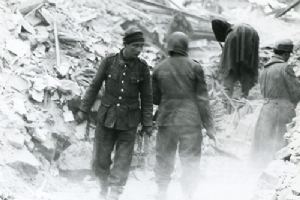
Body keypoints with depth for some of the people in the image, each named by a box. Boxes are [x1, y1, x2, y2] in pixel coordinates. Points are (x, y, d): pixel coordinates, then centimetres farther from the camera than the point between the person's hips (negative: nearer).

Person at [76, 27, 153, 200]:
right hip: (106, 118, 0)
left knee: (122, 165, -4)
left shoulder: (142, 67, -3)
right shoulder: (109, 62, -5)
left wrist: (147, 123, 4)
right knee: (101, 161, 6)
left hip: (129, 123, 0)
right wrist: (84, 110, 6)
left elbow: (147, 98, 4)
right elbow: (94, 87, 5)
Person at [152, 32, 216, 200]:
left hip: (166, 121, 2)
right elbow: (202, 99, -4)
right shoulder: (194, 67, -5)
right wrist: (209, 126, 1)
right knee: (190, 162, 5)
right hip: (191, 122, -2)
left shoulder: (159, 69, 2)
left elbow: (155, 99, 7)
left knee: (164, 159, 12)